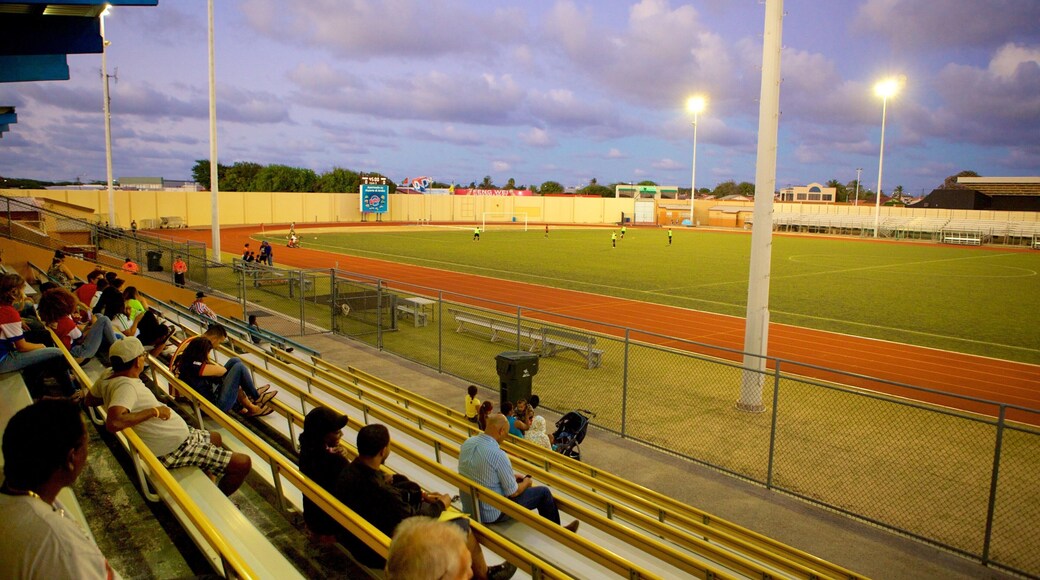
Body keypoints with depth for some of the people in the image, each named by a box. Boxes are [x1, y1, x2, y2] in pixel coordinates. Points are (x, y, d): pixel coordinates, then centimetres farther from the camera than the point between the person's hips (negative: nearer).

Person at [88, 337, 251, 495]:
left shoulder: (108, 378, 1)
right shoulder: (125, 386, -29)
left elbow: (90, 400, 20)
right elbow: (113, 423, -45)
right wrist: (154, 411, -32)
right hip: (173, 450, -11)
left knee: (215, 438, 35)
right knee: (243, 463, -12)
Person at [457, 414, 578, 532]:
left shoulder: (467, 442, -6)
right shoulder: (498, 455, -29)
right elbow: (513, 492, -18)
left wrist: (511, 475, 13)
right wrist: (526, 482, 4)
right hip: (492, 514, -7)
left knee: (518, 482, 28)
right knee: (544, 492, 6)